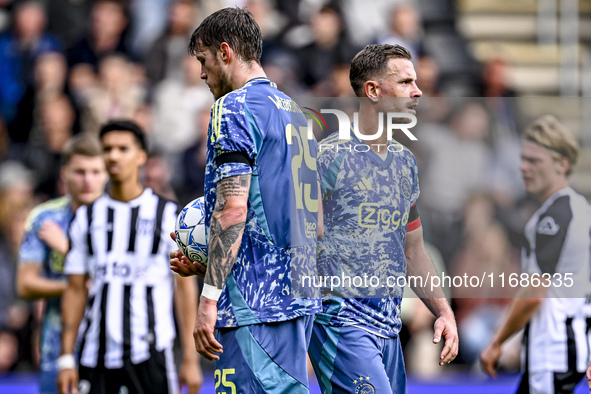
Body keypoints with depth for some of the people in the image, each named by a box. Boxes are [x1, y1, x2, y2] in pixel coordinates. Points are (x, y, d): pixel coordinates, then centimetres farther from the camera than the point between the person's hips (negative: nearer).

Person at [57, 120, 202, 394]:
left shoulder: (167, 215, 3)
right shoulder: (87, 217, 12)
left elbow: (185, 287, 0)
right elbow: (75, 290, 11)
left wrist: (190, 359, -6)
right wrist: (66, 358, 4)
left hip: (149, 350, -3)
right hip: (95, 350, 3)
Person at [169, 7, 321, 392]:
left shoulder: (233, 108, -8)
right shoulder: (293, 111, 20)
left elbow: (233, 209, -17)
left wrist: (209, 297, -17)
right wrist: (205, 263, 24)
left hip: (253, 303, -9)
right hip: (298, 294, 9)